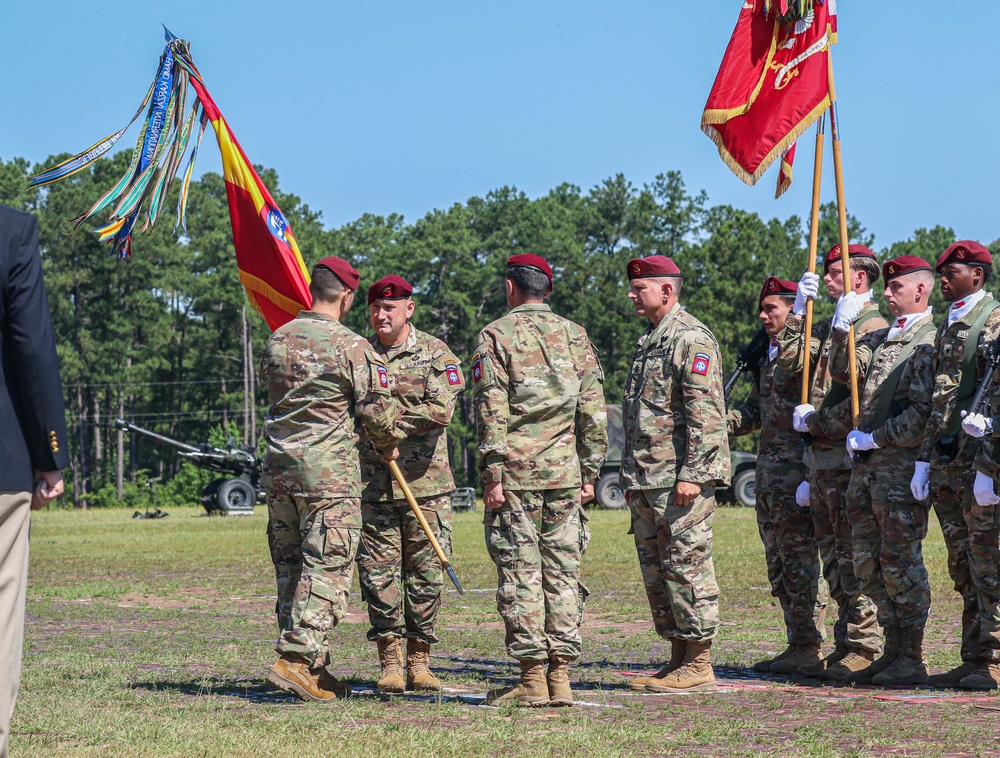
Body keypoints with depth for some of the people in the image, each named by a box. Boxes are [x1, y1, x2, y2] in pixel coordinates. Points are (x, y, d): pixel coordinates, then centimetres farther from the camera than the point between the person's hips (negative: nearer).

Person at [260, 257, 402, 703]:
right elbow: (377, 409, -7)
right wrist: (388, 444, 12)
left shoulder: (278, 340, 8)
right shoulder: (350, 347, -10)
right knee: (326, 567, -4)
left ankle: (312, 665, 16)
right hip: (329, 470, -6)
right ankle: (297, 659, -13)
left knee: (290, 566, 11)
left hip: (279, 466, 6)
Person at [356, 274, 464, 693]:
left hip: (425, 481, -2)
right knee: (379, 572, -1)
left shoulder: (435, 353, 2)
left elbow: (441, 410, -11)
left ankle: (420, 659, 11)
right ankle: (390, 661, 4)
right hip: (373, 482, 2)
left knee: (425, 572, 2)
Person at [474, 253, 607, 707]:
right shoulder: (574, 335, 10)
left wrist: (493, 475, -8)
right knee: (563, 572, 6)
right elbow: (594, 410, 8)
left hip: (515, 471, -4)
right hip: (565, 472, 4)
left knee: (520, 574, -1)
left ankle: (532, 680, -3)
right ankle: (560, 677, 5)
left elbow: (491, 411, -9)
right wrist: (589, 473, 11)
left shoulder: (496, 336, -2)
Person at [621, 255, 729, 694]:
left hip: (681, 480, -10)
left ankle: (699, 665, -4)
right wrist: (631, 477, 22)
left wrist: (691, 474, -22)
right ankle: (678, 659, 17)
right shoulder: (648, 340, 20)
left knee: (687, 566, -7)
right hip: (647, 479, 10)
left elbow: (705, 414, -17)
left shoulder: (692, 339, -10)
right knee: (655, 570, 11)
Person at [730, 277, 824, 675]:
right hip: (769, 467, 10)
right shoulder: (768, 355, 19)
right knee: (778, 560, 12)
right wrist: (719, 422, 9)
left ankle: (809, 647, -3)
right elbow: (755, 411, 22)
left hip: (798, 466, -10)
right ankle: (796, 644, 17)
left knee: (800, 556, -7)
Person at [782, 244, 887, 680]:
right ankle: (845, 647, 15)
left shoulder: (873, 326, -8)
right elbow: (789, 359, 11)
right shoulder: (828, 326, 19)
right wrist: (799, 310, 6)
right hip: (820, 460, 9)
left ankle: (865, 648, -5)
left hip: (849, 460, -9)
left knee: (855, 559, -8)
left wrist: (815, 419, -18)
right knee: (833, 560, 11)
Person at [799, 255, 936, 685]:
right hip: (866, 465, 9)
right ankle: (894, 651, 16)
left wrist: (873, 438, -15)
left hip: (901, 465, -9)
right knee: (868, 564, 9)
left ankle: (912, 661, -1)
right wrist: (842, 327, 0)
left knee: (900, 561, -6)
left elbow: (922, 411, -16)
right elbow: (843, 371, 12)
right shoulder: (881, 338, 20)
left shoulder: (929, 342, -8)